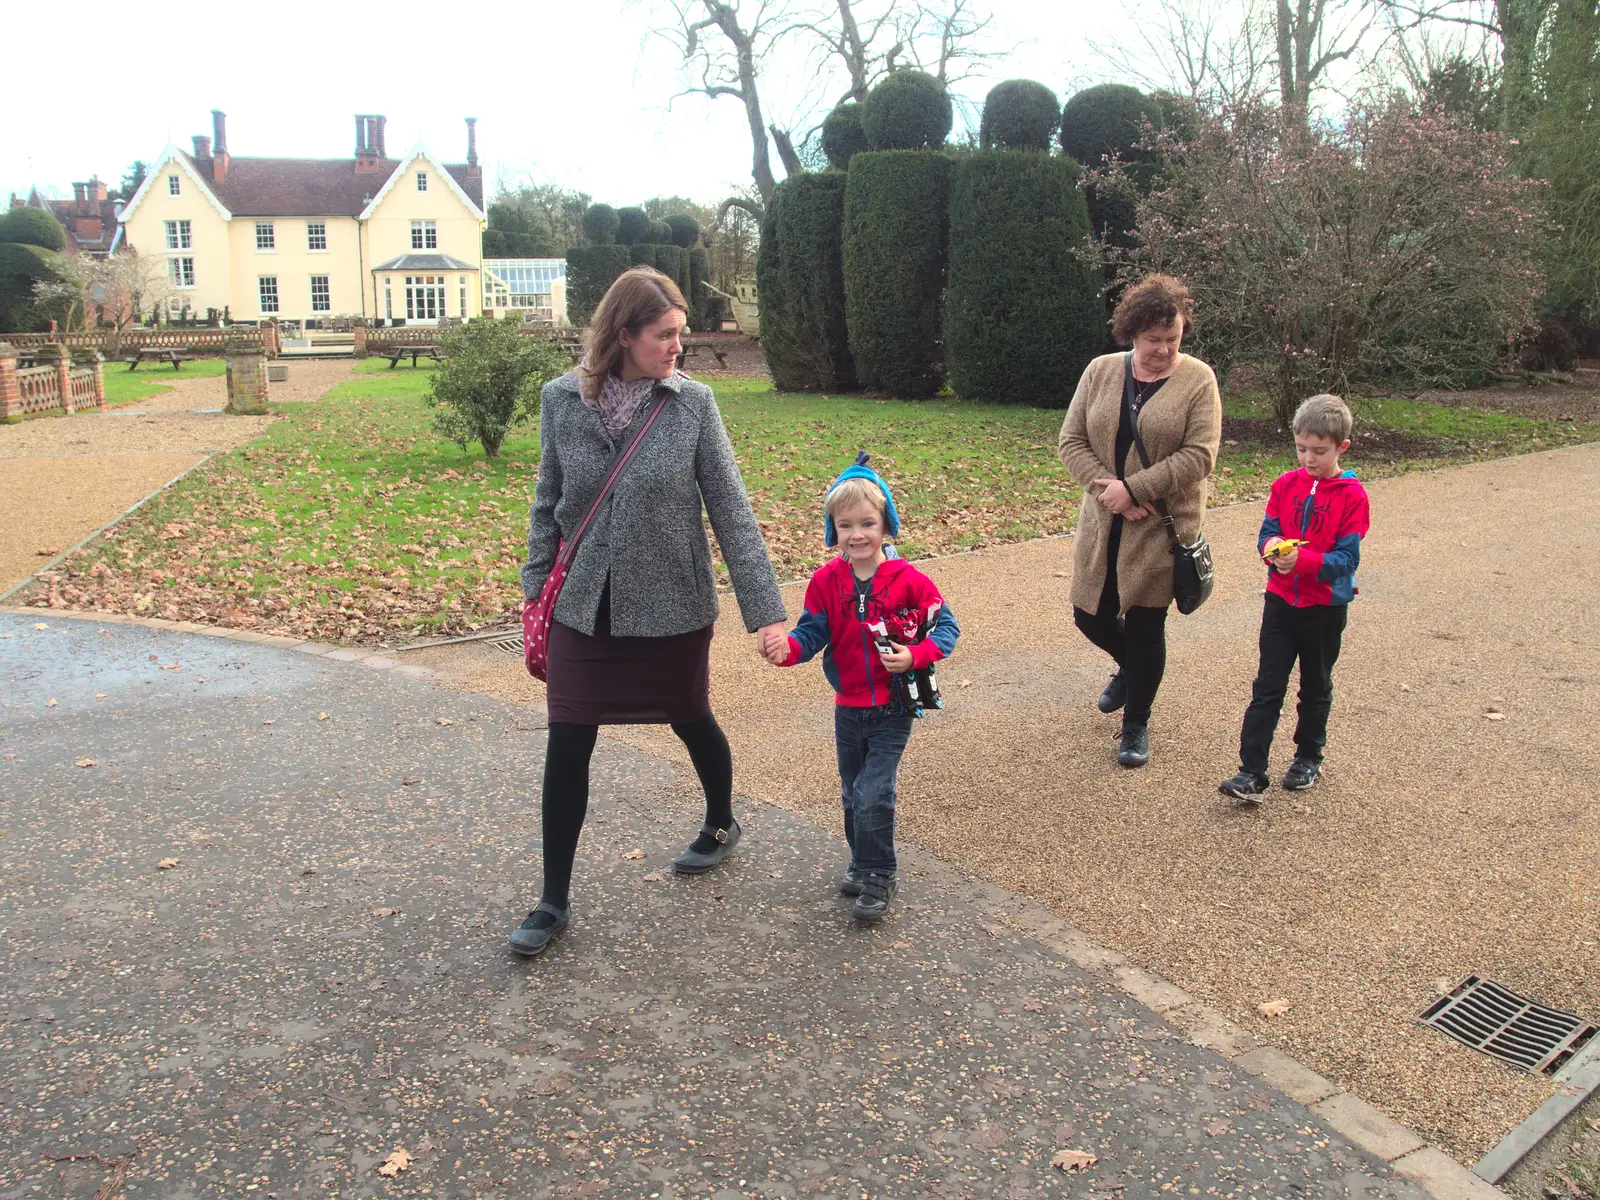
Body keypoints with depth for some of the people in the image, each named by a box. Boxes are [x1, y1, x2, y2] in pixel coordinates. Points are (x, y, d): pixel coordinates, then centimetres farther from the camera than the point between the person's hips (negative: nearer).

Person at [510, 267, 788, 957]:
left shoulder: (692, 402, -9)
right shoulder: (562, 400, -5)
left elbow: (731, 509, -8)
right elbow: (548, 505, 7)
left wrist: (764, 609, -11)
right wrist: (536, 588, 8)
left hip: (673, 607, -1)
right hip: (585, 607, 1)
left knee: (690, 721, 17)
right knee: (567, 747, 1)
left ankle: (721, 824, 49)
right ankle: (554, 902, 17)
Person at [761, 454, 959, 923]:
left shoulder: (909, 581, -13)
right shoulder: (826, 581, -5)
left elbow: (946, 626, -7)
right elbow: (813, 631, -6)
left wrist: (915, 656, -24)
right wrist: (788, 648, -28)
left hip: (893, 708, -4)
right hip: (848, 707, 4)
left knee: (873, 795, -10)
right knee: (853, 795, 17)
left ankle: (879, 876, 8)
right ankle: (863, 863, 37)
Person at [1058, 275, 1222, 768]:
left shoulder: (1198, 380, -6)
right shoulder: (1101, 371, 3)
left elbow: (1199, 455, -13)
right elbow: (1072, 440, 0)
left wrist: (1133, 489, -18)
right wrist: (1107, 490, -14)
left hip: (1162, 525, -3)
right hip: (1102, 522, 4)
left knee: (1145, 625, 2)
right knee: (1090, 615, 10)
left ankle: (1136, 726, 21)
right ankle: (1130, 669, 44)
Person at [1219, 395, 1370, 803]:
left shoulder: (1352, 496, -12)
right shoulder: (1285, 484, 0)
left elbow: (1347, 559, -16)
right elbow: (1267, 533, 2)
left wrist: (1303, 559, -31)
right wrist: (1271, 547, -22)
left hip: (1325, 607, -2)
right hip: (1281, 601, 3)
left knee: (1316, 687, 16)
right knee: (1266, 688, -1)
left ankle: (1308, 757, 35)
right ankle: (1251, 773, -1)